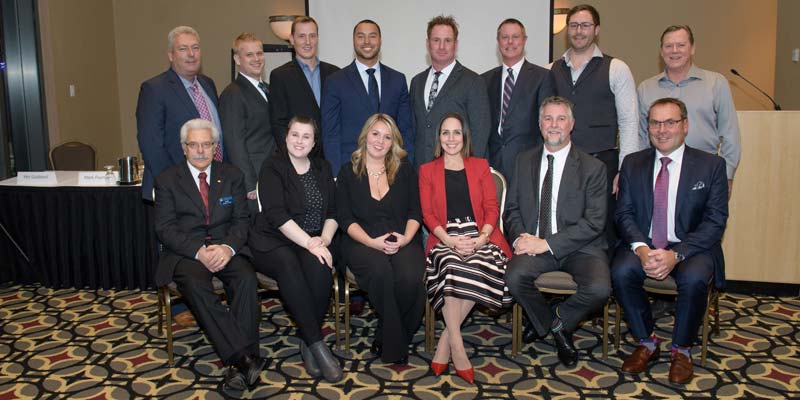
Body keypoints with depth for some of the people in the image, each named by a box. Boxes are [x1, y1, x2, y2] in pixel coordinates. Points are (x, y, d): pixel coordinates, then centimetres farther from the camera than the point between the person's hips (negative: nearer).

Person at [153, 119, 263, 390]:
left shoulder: (233, 176, 11)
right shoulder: (167, 181, 6)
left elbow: (241, 220, 6)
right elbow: (165, 228, -2)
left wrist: (228, 247, -16)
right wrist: (199, 252, -18)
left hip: (226, 248, 2)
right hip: (185, 252, -1)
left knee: (247, 278, -30)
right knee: (196, 285, -34)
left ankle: (239, 364, -29)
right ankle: (245, 358, -36)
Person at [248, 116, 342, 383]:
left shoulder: (322, 169, 15)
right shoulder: (273, 167, 0)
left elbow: (332, 212, 12)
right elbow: (276, 214, -13)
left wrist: (324, 238, -8)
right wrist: (310, 243, -21)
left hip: (313, 242, 3)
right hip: (273, 242, -3)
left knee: (318, 267, -32)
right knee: (289, 266, -36)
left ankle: (306, 341, -17)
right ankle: (318, 345, -31)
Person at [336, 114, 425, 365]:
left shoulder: (405, 170, 14)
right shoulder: (348, 172, 9)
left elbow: (415, 212, 9)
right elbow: (345, 218, 1)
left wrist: (406, 238, -11)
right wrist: (372, 242, -15)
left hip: (402, 240, 1)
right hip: (362, 241, -1)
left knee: (409, 277, -31)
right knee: (381, 272, -34)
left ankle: (385, 338, -6)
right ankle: (396, 345, -13)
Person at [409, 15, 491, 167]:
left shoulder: (473, 82, -3)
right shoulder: (417, 82, 13)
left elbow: (480, 132, -6)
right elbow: (413, 128, 15)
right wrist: (410, 167, 7)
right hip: (420, 170, 4)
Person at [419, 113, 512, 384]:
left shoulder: (480, 166, 18)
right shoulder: (427, 170, 17)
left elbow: (492, 208, 8)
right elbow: (428, 214, 6)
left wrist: (481, 237, -11)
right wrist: (450, 240, -12)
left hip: (479, 236, 1)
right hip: (444, 238, -1)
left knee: (479, 268, -32)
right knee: (451, 265, -34)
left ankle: (445, 342, -20)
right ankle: (457, 348, -28)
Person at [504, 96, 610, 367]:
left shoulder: (592, 167, 0)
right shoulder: (525, 161, 12)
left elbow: (594, 222, -8)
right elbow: (512, 208, 13)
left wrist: (547, 243, -17)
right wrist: (521, 237, -9)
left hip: (578, 246, -2)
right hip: (534, 245, 2)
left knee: (599, 289, -30)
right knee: (514, 277, -29)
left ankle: (559, 320, 5)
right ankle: (554, 327, 2)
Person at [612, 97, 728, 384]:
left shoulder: (711, 165, 1)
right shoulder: (633, 164, 8)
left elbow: (715, 221, -7)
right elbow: (624, 213, 1)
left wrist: (676, 254, -22)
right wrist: (641, 249, -19)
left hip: (691, 247, -2)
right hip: (643, 245, 2)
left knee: (694, 279, -33)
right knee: (621, 272, -28)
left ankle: (682, 349, -4)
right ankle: (647, 342, -3)